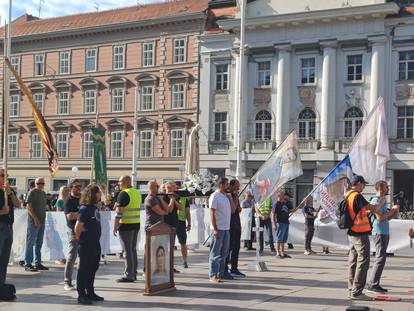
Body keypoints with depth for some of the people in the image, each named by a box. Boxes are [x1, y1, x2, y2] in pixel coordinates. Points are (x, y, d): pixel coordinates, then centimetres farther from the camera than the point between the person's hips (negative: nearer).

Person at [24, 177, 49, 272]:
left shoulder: (43, 193, 14)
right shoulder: (32, 193, -8)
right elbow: (29, 207, -13)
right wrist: (35, 218, -18)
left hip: (42, 221, 8)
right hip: (33, 221, -8)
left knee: (39, 244, 12)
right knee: (30, 243, -4)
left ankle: (38, 263, 19)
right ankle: (27, 264, 0)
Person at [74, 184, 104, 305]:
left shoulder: (94, 208, 10)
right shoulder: (85, 209, -17)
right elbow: (78, 227, -20)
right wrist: (80, 239, -7)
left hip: (95, 244, 9)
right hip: (86, 245, -9)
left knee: (92, 269, 17)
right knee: (83, 270, -1)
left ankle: (90, 293, 28)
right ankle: (81, 295, 6)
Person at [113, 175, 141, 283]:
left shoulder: (124, 194, -14)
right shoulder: (137, 193, 12)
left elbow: (119, 211, -18)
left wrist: (115, 226, -13)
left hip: (126, 225, -8)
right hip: (136, 224, 8)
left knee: (127, 251, -3)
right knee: (133, 249, 14)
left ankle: (129, 275, -1)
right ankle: (133, 273, 19)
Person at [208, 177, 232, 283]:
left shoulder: (226, 196, 14)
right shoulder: (215, 196, -10)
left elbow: (232, 210, 13)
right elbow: (212, 213, -15)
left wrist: (230, 198, 3)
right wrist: (215, 229, -20)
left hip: (226, 228, 8)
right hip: (218, 229, -8)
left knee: (224, 253, 12)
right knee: (215, 253, -3)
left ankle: (220, 273, 19)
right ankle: (213, 275, 1)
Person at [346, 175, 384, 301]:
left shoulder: (347, 196, 10)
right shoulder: (357, 196, -17)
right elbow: (373, 208, -17)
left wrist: (367, 212, 18)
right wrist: (380, 203, 2)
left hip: (352, 233, 9)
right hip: (361, 234, -9)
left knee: (353, 261, 14)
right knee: (363, 262, -5)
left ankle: (351, 290, 20)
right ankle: (356, 292, -6)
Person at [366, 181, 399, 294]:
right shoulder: (375, 201, -11)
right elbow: (380, 217, -21)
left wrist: (394, 212, 5)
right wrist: (392, 210, -11)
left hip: (384, 233, 10)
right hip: (379, 233, -10)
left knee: (381, 259, 10)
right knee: (380, 259, -12)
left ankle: (375, 284, 13)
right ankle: (372, 285, -11)